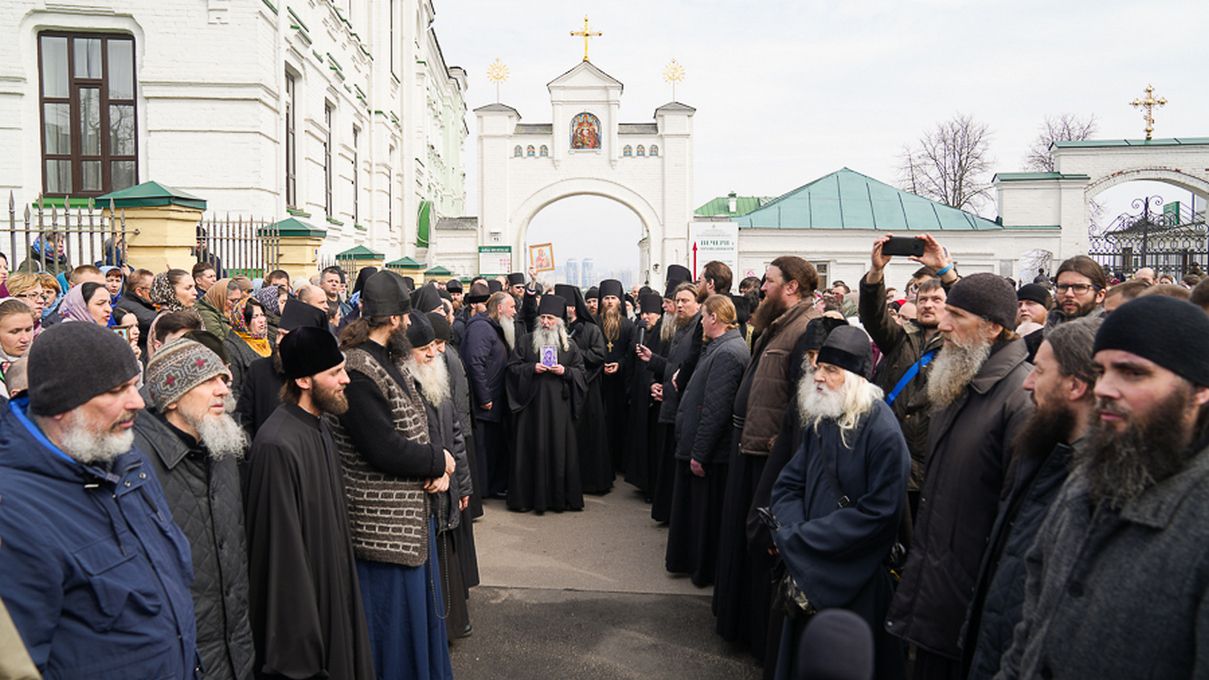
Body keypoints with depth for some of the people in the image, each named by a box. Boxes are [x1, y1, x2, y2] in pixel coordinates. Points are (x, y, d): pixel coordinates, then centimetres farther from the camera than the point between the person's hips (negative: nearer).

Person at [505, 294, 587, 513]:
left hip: (559, 406, 1)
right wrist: (532, 368, -12)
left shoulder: (569, 346, 9)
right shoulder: (527, 342, 7)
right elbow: (512, 367, 4)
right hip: (532, 404, -1)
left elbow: (581, 373, 9)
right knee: (533, 448, 0)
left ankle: (560, 497, 12)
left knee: (559, 449, 2)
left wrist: (565, 371, -10)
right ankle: (528, 496, 8)